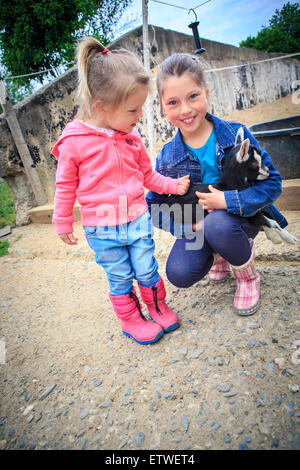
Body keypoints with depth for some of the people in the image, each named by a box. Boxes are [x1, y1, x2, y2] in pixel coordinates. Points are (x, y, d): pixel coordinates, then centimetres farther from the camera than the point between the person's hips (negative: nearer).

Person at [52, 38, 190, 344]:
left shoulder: (131, 136, 1)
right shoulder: (74, 141, -13)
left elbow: (147, 174, 12)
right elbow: (65, 185, -3)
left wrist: (174, 185, 2)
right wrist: (62, 222, 3)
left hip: (138, 220, 3)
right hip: (102, 230, -3)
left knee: (147, 270, 13)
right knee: (120, 279, 11)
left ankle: (158, 307, 38)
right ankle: (131, 319, 34)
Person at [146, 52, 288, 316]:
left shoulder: (236, 135, -13)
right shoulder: (167, 158, -8)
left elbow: (273, 183, -10)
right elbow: (154, 206, -5)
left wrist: (228, 200, -26)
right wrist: (191, 225, -21)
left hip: (241, 216, -2)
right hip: (196, 227, 2)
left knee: (217, 225, -37)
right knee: (179, 273, -22)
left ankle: (248, 275, -3)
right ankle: (218, 256, 14)